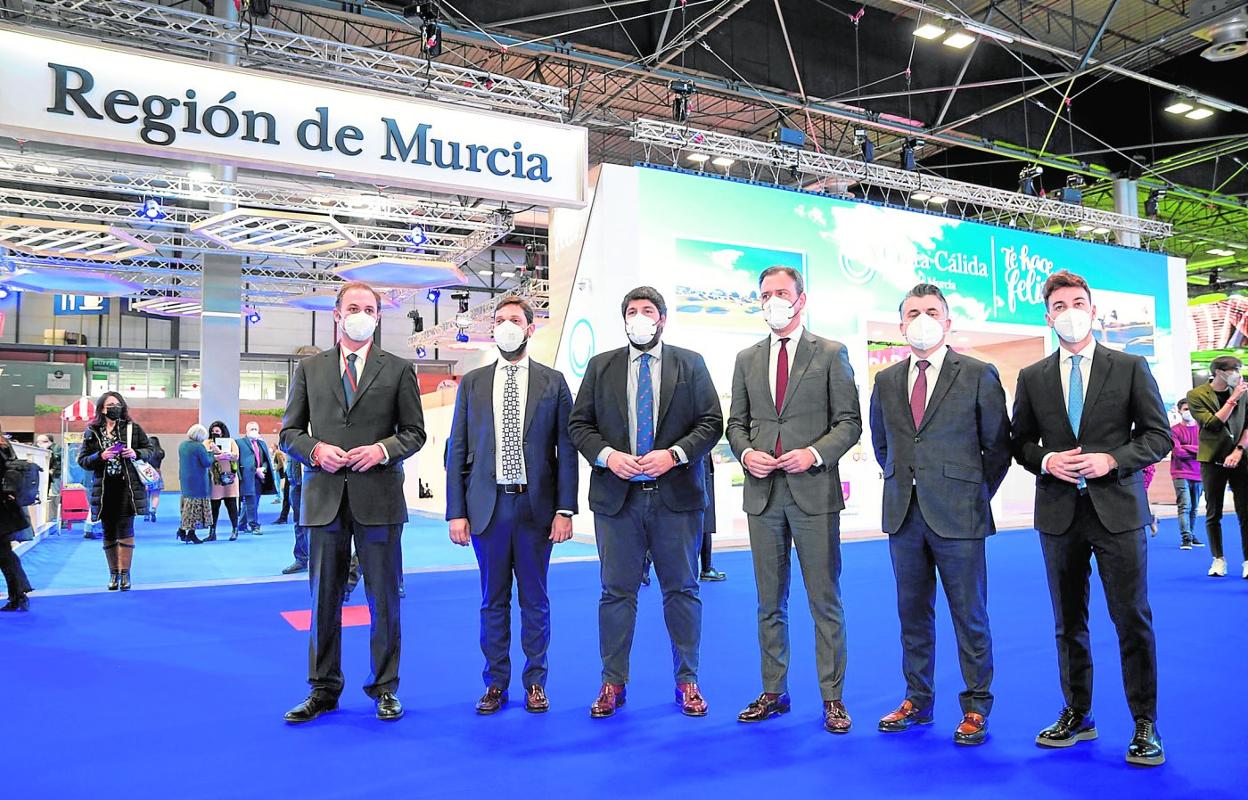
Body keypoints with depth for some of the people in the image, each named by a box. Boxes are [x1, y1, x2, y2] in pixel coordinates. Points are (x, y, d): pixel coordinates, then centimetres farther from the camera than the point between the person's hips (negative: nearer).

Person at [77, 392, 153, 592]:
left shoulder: (132, 428, 4)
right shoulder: (91, 432, 7)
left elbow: (150, 450, 10)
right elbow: (82, 460, 6)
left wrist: (136, 454, -11)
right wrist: (100, 456, -12)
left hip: (128, 486, -2)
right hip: (104, 487, 2)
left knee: (125, 529, -5)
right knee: (108, 532, 8)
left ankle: (125, 573, 1)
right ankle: (113, 573, 19)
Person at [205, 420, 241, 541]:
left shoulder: (231, 442, 8)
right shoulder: (208, 443, 10)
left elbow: (235, 456, -7)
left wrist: (219, 452, -14)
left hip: (229, 477, -1)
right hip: (214, 478, 1)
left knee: (231, 504, 2)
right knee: (214, 505, 2)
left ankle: (235, 530, 11)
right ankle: (212, 532, 9)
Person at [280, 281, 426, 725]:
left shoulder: (399, 369, 7)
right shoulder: (310, 368, 12)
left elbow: (415, 432, 6)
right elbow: (289, 432, 12)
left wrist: (383, 449, -13)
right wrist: (316, 450, -8)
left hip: (378, 498, -1)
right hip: (325, 498, 2)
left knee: (384, 599, 6)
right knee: (324, 599, 9)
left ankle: (385, 688, 19)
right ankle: (323, 689, 23)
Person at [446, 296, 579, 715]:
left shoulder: (553, 382, 3)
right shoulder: (472, 383, 8)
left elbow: (566, 449, 1)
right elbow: (457, 451, 6)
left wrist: (565, 509, -6)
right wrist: (456, 512, 0)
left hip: (536, 506, -1)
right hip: (488, 505, 1)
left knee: (535, 599, 8)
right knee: (493, 599, 10)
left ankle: (535, 683, 21)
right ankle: (495, 683, 22)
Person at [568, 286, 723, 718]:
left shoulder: (691, 364, 6)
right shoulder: (600, 366, 9)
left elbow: (712, 422, 1)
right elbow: (578, 424, 6)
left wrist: (674, 454, -14)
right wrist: (607, 455, -11)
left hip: (676, 493, -1)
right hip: (616, 494, 1)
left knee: (682, 590, 8)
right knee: (616, 592, 6)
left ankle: (687, 681, 21)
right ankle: (613, 682, 19)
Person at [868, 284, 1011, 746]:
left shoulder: (979, 376, -2)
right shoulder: (886, 381, 9)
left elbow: (998, 447, 2)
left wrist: (975, 496, 4)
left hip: (957, 516, -4)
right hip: (904, 515, 4)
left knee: (969, 616, 5)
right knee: (912, 613, 13)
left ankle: (976, 708, 20)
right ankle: (918, 700, 26)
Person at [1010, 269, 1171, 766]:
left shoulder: (1131, 368, 3)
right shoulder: (1032, 379, 8)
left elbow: (1159, 435, 2)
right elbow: (1020, 442, 11)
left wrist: (1112, 459, -13)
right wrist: (1045, 460, -9)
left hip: (1117, 508, -2)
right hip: (1059, 512, 2)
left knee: (1133, 619, 0)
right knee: (1068, 622, 11)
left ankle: (1145, 725, 13)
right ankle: (1077, 715, 24)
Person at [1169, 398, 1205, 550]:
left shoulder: (1201, 427, 8)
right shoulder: (1174, 430, -3)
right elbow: (1177, 452, -12)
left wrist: (1186, 448, -11)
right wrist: (1197, 451, -7)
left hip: (1197, 473, 4)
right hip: (1181, 473, -4)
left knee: (1194, 508, 11)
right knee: (1185, 506, -11)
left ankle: (1192, 536, 20)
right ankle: (1186, 538, -11)